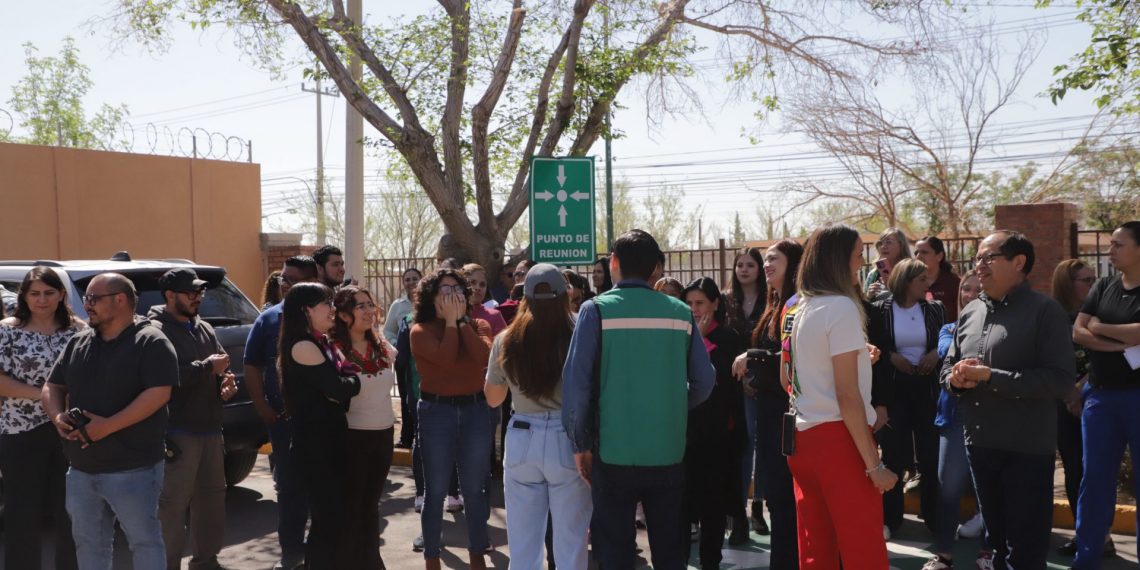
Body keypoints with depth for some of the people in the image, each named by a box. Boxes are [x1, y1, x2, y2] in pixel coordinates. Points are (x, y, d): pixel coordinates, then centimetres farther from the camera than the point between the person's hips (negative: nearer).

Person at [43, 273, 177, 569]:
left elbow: (158, 394, -19)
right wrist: (57, 416, -5)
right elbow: (52, 386, 17)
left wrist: (108, 426, -24)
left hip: (132, 470, -7)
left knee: (144, 541, 3)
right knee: (88, 544, 17)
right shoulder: (78, 342, 12)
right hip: (81, 470, 7)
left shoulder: (150, 342, -10)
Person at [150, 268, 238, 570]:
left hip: (210, 429, 8)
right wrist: (207, 367, -17)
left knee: (212, 498, 17)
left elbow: (222, 366, 22)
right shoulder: (157, 330, -11)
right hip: (178, 433, -8)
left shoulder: (205, 329, 15)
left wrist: (227, 382, 1)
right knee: (172, 505, -5)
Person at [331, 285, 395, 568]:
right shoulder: (333, 350, -16)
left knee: (371, 502, 19)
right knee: (350, 505, 8)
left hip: (384, 433, 6)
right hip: (353, 436, -6)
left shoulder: (383, 348, 4)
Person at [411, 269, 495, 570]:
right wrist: (450, 322, -11)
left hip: (475, 410, 3)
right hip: (437, 412, -2)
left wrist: (462, 320, -9)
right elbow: (446, 359, -21)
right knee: (436, 490, 5)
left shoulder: (478, 325, 5)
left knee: (475, 489, 10)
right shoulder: (420, 331, -4)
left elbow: (484, 357, -15)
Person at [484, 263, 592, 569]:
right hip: (567, 440, -2)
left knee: (523, 545, 13)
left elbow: (493, 398, 12)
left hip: (521, 440, 3)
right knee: (570, 543, 8)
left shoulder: (505, 341, -1)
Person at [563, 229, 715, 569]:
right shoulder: (680, 312, 0)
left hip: (613, 452, -2)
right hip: (668, 452, 3)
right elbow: (704, 380, 2)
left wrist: (580, 443, -2)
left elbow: (576, 382, -12)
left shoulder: (596, 310, -8)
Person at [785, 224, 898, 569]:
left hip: (803, 439, 9)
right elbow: (846, 394, -17)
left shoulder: (801, 308, 13)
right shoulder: (841, 307, -12)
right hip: (838, 439, -8)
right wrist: (874, 463, -14)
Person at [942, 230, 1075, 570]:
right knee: (996, 535, 23)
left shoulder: (1044, 311, -11)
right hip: (979, 444, 6)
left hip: (1027, 449, -6)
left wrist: (990, 376, -23)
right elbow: (948, 368, 15)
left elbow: (1061, 379, -21)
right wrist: (954, 378, -9)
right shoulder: (970, 313, 8)